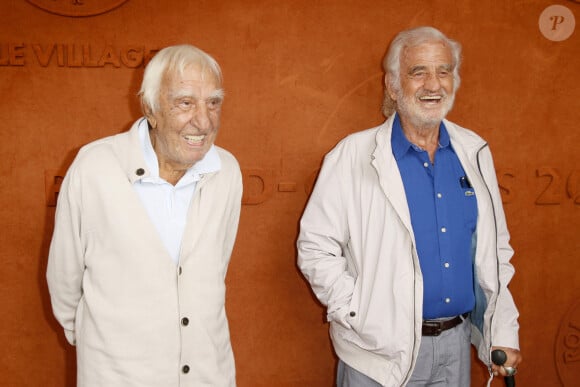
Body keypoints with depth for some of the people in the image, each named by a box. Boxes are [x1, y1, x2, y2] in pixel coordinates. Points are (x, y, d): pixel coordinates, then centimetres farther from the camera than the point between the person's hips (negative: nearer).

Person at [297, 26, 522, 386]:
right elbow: (316, 248, -11)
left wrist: (505, 331, 6)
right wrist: (362, 319, -15)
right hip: (382, 351, -4)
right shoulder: (353, 156, -12)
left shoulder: (474, 151, 2)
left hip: (458, 344, 5)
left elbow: (495, 248, 8)